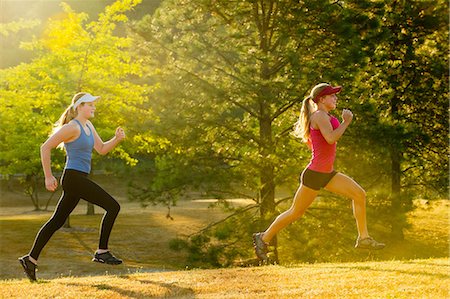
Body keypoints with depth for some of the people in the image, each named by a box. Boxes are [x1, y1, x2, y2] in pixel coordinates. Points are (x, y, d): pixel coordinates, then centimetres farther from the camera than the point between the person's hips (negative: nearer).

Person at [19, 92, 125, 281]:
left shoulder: (88, 125, 16)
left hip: (79, 180, 10)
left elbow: (102, 149, 19)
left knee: (57, 221, 12)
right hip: (74, 178, -10)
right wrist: (48, 177, -12)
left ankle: (31, 259, 16)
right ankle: (102, 252, -7)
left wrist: (117, 138, 0)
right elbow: (45, 147, -13)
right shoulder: (72, 127, -12)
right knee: (112, 206, -10)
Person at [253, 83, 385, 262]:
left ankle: (363, 237, 4)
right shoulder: (320, 115, -14)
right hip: (314, 174, -9)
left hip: (327, 173, 9)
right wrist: (346, 122, -18)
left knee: (359, 194, 0)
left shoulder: (325, 117, 15)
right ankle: (264, 238, 17)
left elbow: (308, 140, 28)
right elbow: (331, 138, -29)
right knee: (296, 213, 2)